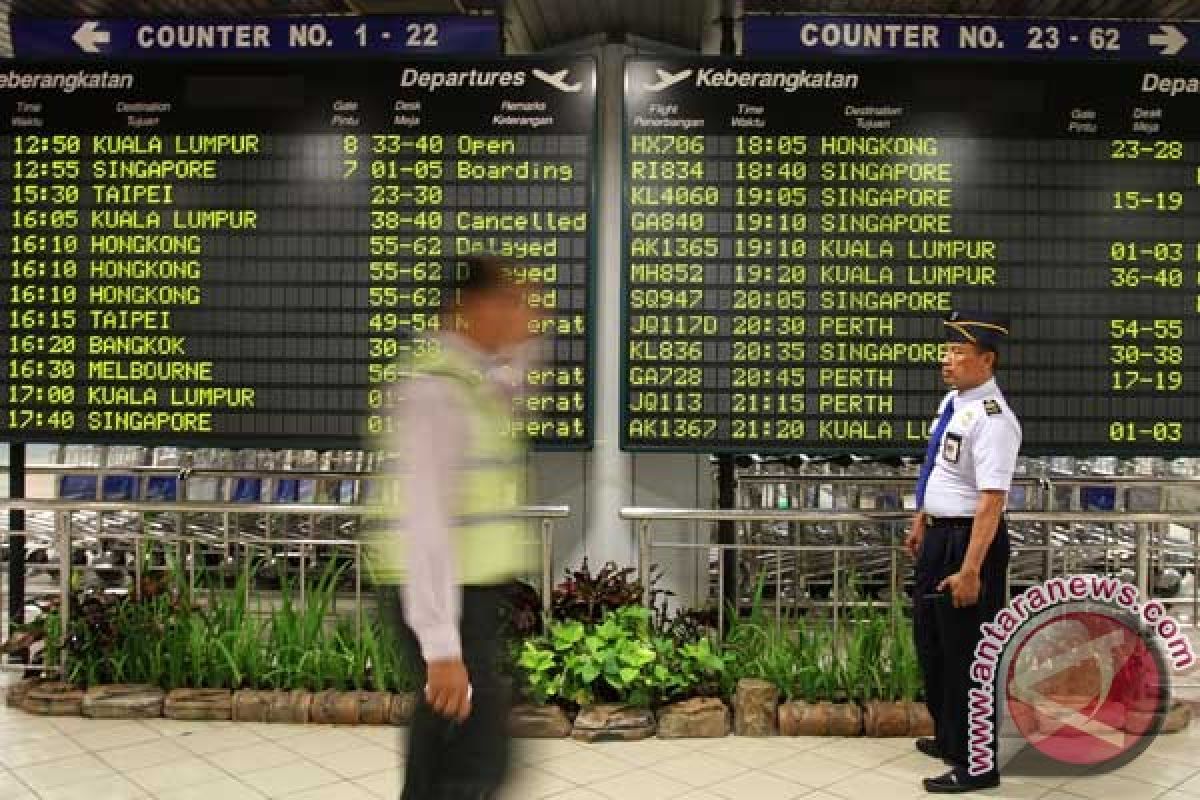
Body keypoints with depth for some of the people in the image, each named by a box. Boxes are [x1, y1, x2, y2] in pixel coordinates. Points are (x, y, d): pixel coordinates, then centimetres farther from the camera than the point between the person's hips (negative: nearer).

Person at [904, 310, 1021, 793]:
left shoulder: (992, 420, -22)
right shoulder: (952, 399, 7)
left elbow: (991, 502, -27)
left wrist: (970, 570, -29)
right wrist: (920, 523, 25)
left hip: (970, 539, -10)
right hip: (938, 536, 10)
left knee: (965, 652, 3)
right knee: (930, 642, 22)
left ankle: (975, 765, 20)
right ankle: (948, 738, 41)